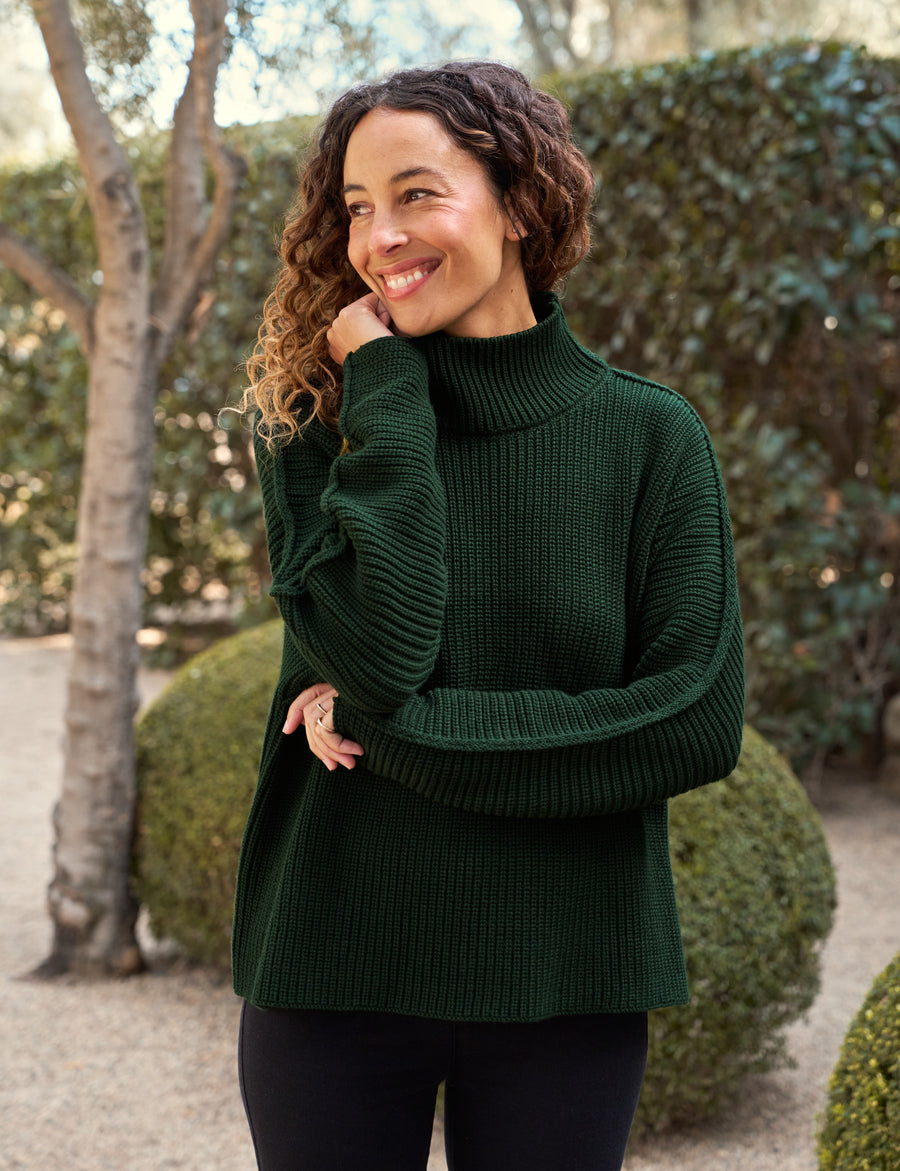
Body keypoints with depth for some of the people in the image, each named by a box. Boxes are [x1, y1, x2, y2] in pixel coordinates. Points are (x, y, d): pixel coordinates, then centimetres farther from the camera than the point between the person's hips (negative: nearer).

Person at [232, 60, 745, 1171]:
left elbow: (699, 724, -11)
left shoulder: (648, 436, -3)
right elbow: (376, 651, -16)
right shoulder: (319, 427, 0)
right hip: (332, 967, 1)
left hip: (562, 981, 0)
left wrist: (389, 728, -13)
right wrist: (387, 397, -12)